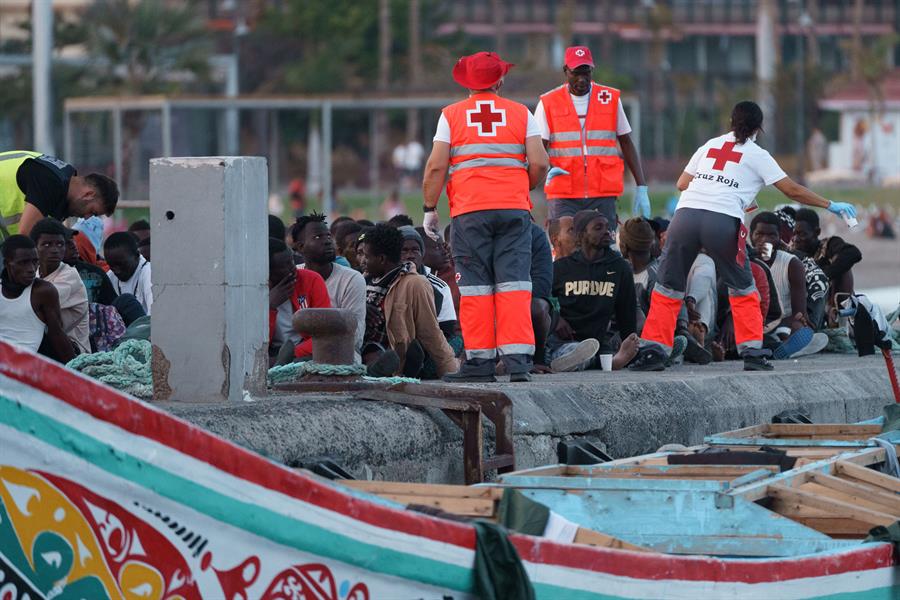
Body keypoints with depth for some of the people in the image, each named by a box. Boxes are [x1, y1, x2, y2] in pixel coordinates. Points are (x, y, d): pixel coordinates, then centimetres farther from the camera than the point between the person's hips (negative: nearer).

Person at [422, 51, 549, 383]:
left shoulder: (451, 115, 4)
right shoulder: (521, 114, 7)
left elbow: (436, 166, -1)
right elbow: (539, 163, 2)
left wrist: (430, 209, 8)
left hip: (469, 212, -1)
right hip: (514, 211, 1)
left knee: (475, 289, 1)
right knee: (514, 286, 0)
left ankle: (480, 360, -1)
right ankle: (518, 360, -8)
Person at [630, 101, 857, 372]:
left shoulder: (710, 145, 24)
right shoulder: (757, 155, 13)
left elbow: (682, 183, 26)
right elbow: (792, 191, 14)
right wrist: (830, 205, 23)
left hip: (685, 215, 3)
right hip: (722, 221, -3)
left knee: (668, 288, 11)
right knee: (742, 290, 15)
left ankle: (653, 350, 2)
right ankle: (752, 352, 11)